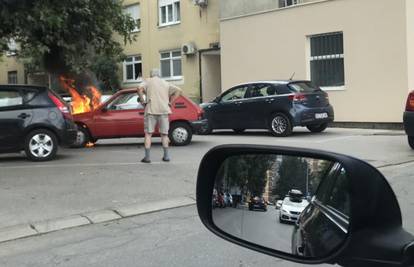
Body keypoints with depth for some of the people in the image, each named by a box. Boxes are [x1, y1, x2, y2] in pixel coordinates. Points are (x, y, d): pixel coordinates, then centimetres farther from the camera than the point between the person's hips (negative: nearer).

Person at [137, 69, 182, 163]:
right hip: (164, 110, 3)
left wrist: (143, 101, -4)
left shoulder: (148, 81, 8)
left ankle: (147, 157, -3)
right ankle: (166, 156, 10)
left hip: (151, 110, -2)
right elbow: (178, 91, 8)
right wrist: (170, 102, 7)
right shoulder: (165, 83, 17)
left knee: (148, 134, 2)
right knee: (164, 134, 11)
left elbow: (140, 88, -12)